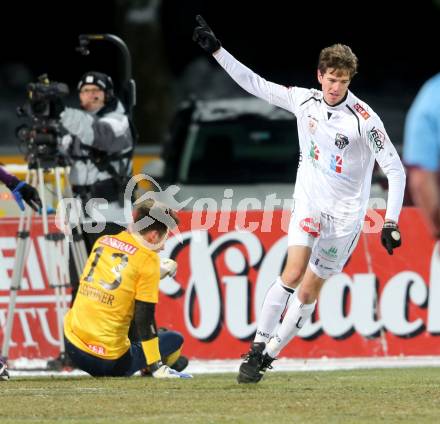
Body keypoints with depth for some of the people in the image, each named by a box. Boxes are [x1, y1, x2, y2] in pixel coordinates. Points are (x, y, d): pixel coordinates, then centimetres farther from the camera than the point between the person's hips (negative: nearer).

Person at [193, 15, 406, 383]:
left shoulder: (364, 118, -16)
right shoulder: (304, 100, -4)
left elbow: (395, 169, -13)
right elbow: (254, 83, 6)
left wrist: (391, 222, -20)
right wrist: (215, 49, 2)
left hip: (346, 214, -2)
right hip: (309, 201, 2)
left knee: (309, 292, 0)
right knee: (293, 273, -19)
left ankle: (270, 354, 13)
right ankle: (258, 347, -13)